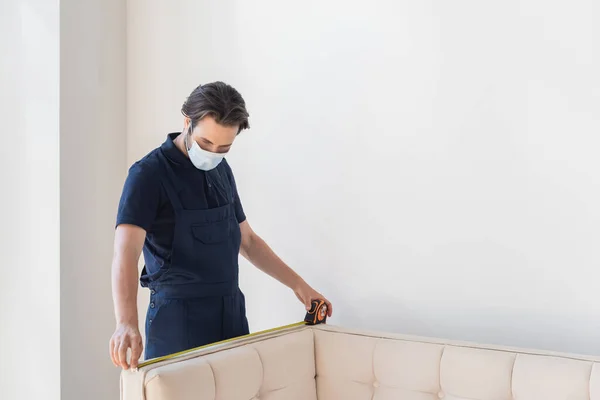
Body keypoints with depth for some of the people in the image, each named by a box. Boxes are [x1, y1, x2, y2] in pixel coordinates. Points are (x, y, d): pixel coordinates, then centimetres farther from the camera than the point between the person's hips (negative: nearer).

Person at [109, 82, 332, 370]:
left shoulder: (222, 171, 9)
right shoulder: (149, 174, -13)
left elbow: (247, 241, 19)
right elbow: (126, 253, -26)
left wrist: (297, 284, 12)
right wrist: (126, 323, -42)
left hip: (231, 315, 6)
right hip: (179, 321, -6)